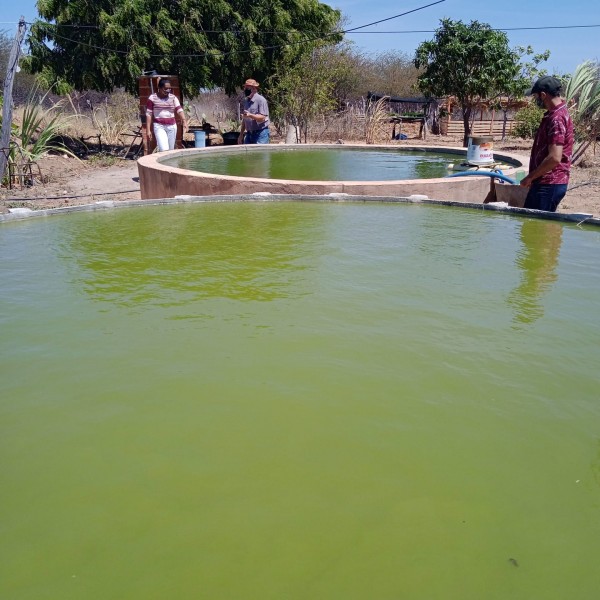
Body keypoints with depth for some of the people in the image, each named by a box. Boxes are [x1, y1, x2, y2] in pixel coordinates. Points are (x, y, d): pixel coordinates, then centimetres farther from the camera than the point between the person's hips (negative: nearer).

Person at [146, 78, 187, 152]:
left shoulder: (173, 97, 2)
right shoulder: (152, 98, -4)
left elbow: (179, 110, -11)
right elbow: (149, 114, -2)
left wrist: (184, 121, -30)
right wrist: (148, 130, -7)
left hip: (172, 126, 3)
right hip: (159, 126, -3)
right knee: (164, 150, -18)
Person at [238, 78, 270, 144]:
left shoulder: (261, 100, -10)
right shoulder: (246, 101, 13)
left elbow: (262, 118, -17)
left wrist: (250, 115, -33)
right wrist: (241, 135, 17)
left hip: (260, 134, -7)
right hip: (249, 134, 7)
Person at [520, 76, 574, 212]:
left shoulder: (556, 118, -18)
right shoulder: (552, 115, 14)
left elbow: (554, 158, -25)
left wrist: (530, 177, -16)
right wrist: (533, 178, 21)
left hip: (550, 184, -10)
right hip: (544, 182, 10)